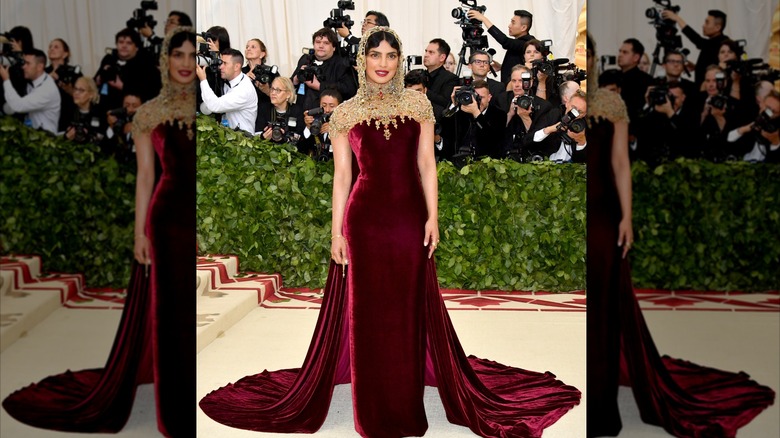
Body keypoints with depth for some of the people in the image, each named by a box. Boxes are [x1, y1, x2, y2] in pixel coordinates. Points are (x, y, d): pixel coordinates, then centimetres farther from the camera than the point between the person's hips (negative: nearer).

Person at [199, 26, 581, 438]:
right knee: (367, 308, 6)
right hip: (365, 217, -1)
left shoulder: (417, 103, 7)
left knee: (412, 307, 8)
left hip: (409, 216, 1)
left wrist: (432, 216, -3)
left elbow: (426, 163, 5)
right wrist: (336, 231, -2)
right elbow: (341, 175, 3)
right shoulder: (346, 113, 4)